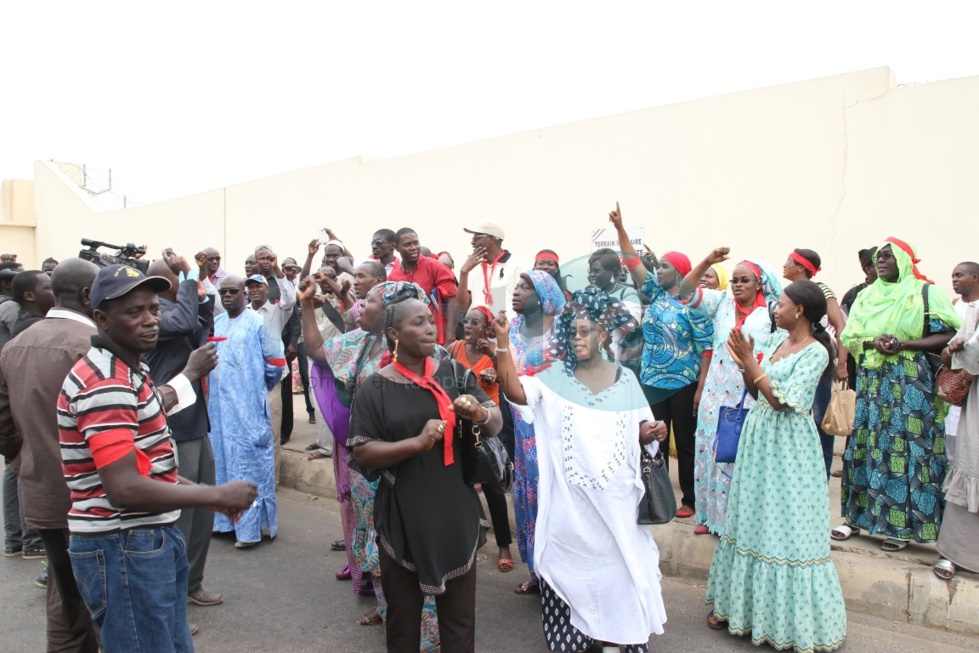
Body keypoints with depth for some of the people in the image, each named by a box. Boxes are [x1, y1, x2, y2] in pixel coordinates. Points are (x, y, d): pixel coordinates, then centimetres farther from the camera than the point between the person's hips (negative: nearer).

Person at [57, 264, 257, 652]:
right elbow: (125, 489, -27)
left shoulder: (128, 371, 11)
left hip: (151, 541, 10)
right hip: (123, 550, -10)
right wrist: (217, 495, -19)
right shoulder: (105, 383, -22)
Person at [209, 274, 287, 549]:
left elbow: (275, 362, -4)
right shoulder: (215, 324, 11)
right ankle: (226, 518, 27)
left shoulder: (258, 323, -6)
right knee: (223, 459, 14)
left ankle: (251, 526, 7)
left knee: (249, 460, -1)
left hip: (248, 406, -6)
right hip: (219, 405, 6)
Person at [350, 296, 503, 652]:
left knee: (460, 616, 15)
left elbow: (496, 424, 2)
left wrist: (481, 413, -22)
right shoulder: (375, 388, -5)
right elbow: (362, 452, -9)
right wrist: (418, 442, -23)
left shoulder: (454, 373, 1)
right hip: (402, 517, -1)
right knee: (402, 616, 18)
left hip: (456, 513, 2)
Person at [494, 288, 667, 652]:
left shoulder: (625, 379, 2)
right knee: (573, 567, 9)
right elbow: (516, 391, -19)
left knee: (619, 563, 13)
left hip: (616, 497, 1)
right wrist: (503, 346, -30)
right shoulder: (556, 377, -3)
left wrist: (653, 431, -14)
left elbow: (639, 431, 9)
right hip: (570, 498, -1)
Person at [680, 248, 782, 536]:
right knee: (713, 452, 9)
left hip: (753, 397, -3)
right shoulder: (721, 302, 6)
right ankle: (712, 515, 23)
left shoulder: (772, 311, 0)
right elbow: (686, 290, -4)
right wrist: (708, 261, -14)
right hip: (717, 395, 3)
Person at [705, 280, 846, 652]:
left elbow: (782, 400, -19)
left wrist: (750, 361, -18)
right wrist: (744, 364, -5)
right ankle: (741, 602, 29)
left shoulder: (815, 352, -13)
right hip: (758, 437, 8)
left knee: (785, 527, 0)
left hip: (788, 446, -7)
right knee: (751, 521, 14)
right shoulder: (776, 341, 9)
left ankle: (792, 620, 17)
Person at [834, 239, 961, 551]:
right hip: (871, 381, 4)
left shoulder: (925, 292, 1)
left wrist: (903, 344, -16)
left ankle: (903, 526, 6)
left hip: (911, 381, -4)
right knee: (866, 446, 5)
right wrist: (873, 342, -12)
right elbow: (849, 337, 8)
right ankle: (857, 516, 14)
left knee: (906, 448, -4)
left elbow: (949, 335, -5)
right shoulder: (866, 296, 13)